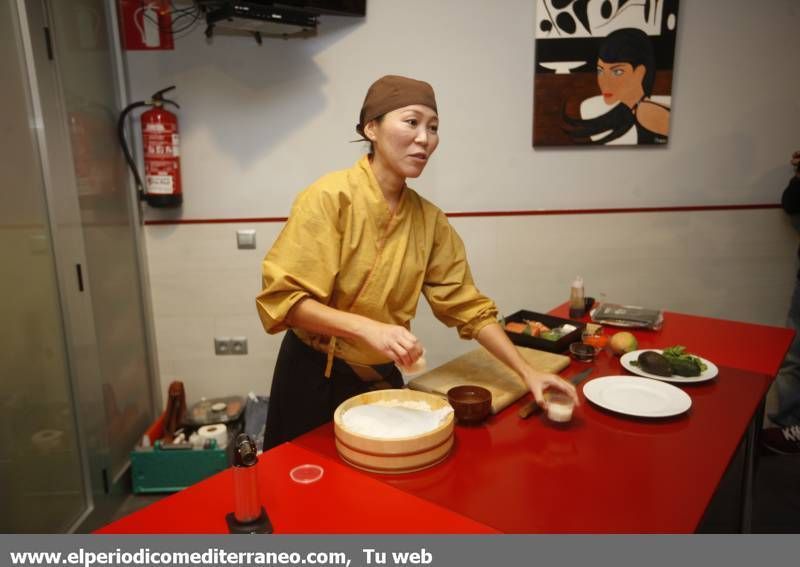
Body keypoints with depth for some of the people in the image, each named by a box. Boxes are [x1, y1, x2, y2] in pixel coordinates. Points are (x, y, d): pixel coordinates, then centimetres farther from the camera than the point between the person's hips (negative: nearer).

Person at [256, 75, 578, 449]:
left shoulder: (429, 219, -3)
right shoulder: (331, 196, -18)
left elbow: (467, 304, 0)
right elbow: (280, 296, -21)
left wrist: (526, 372, -7)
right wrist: (366, 327, -33)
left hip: (382, 378, 5)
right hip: (316, 378, -4)